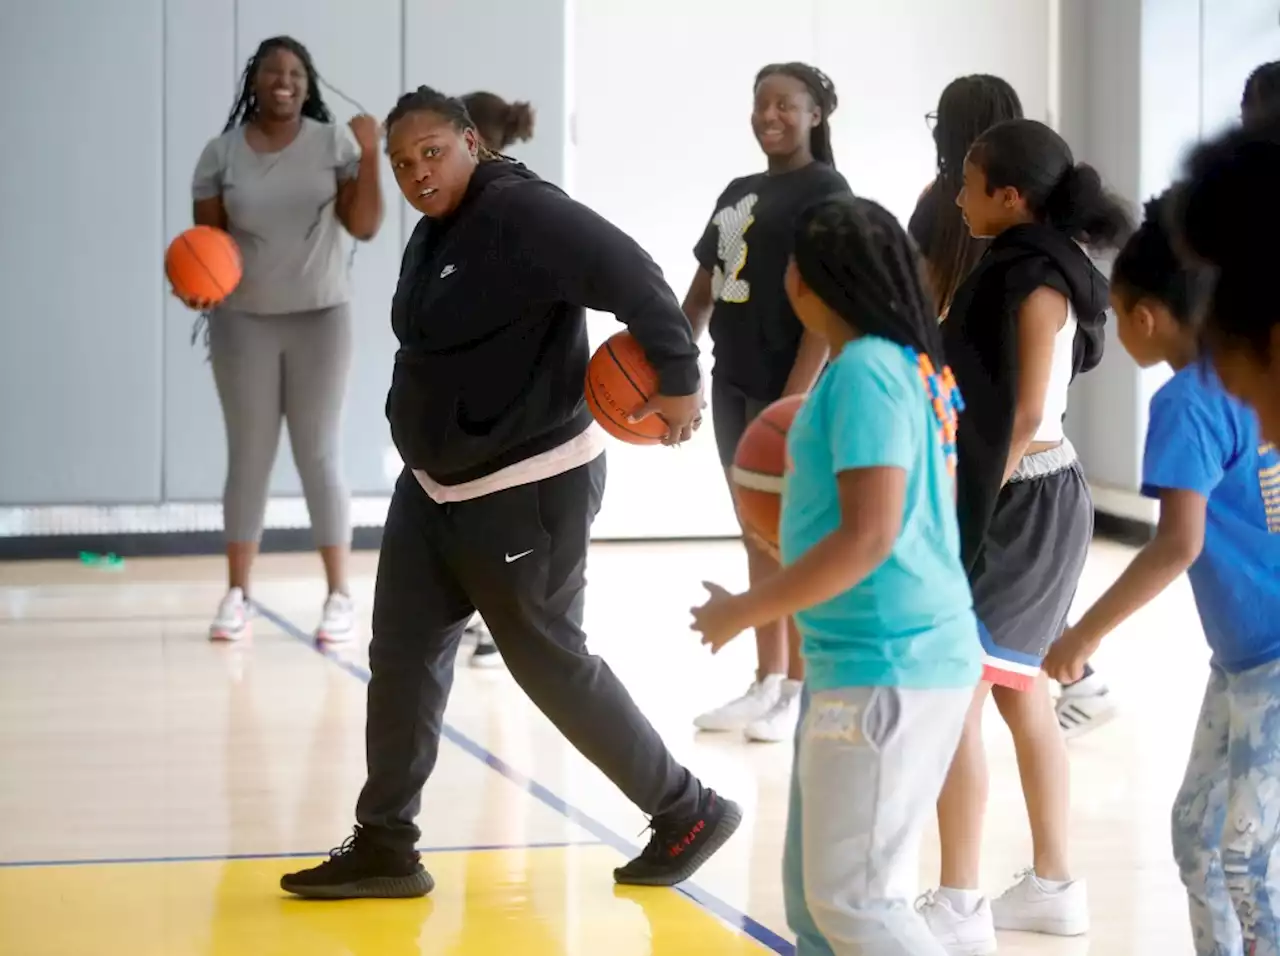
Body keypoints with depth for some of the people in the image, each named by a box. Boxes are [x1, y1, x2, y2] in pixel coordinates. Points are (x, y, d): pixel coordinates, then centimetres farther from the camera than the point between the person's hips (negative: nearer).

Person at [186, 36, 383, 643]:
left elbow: (364, 227, -7)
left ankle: (339, 596, 4)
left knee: (319, 455, 0)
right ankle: (237, 596, 8)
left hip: (320, 318, -1)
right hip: (243, 321, 1)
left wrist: (370, 158, -20)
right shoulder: (221, 153, -1)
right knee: (249, 456, 4)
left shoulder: (333, 142, -3)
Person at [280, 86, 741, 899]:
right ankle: (385, 847, 14)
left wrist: (678, 379, -27)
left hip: (527, 491, -9)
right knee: (403, 657, 7)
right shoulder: (438, 231, 10)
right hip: (435, 486, 9)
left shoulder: (521, 214, -21)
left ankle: (688, 814, 15)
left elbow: (632, 276, -27)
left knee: (552, 664, 0)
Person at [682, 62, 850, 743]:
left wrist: (797, 394, -22)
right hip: (734, 384, 8)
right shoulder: (738, 192, 16)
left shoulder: (825, 191, -8)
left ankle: (802, 694, 4)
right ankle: (767, 684, 19)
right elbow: (704, 291, 21)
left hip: (791, 388, -8)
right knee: (757, 536, 12)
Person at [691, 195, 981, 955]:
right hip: (863, 662, 10)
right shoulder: (913, 364, 12)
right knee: (813, 891, 15)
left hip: (883, 668, -10)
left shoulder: (865, 371, -16)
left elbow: (869, 536, -23)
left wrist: (743, 612, -14)